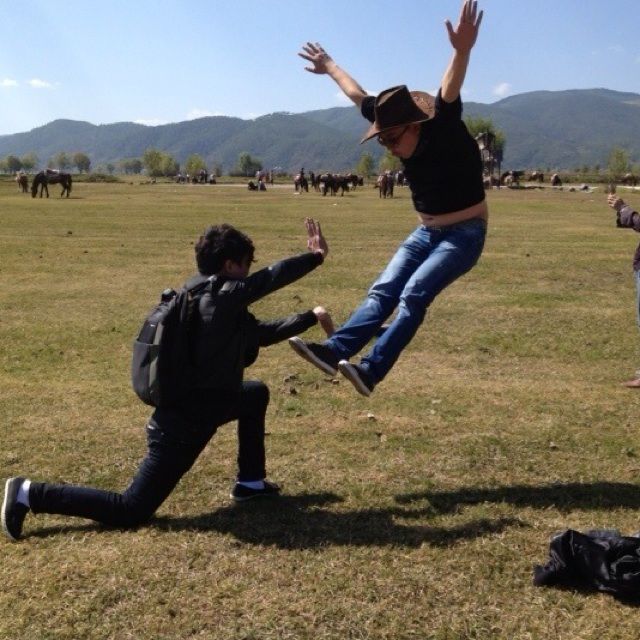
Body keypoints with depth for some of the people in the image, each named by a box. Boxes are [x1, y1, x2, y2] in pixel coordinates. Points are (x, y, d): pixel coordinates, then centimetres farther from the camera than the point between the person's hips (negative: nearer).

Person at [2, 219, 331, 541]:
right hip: (183, 425, -10)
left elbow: (259, 333, 16)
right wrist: (315, 257, -1)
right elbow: (274, 276, -17)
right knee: (130, 511, -2)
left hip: (194, 405, 10)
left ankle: (250, 482, 33)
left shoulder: (204, 293, 8)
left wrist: (310, 318, 19)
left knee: (256, 394, 27)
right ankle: (30, 494, 2)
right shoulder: (224, 297, -21)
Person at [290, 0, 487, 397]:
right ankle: (334, 351, -12)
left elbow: (450, 92, -39)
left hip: (465, 235, -8)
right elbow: (360, 97, 12)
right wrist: (330, 67, 24)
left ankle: (372, 371, -29)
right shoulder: (402, 132, 1)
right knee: (383, 290, -5)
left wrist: (463, 50, -58)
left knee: (414, 295, -23)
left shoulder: (444, 130, -19)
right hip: (426, 233, 8)